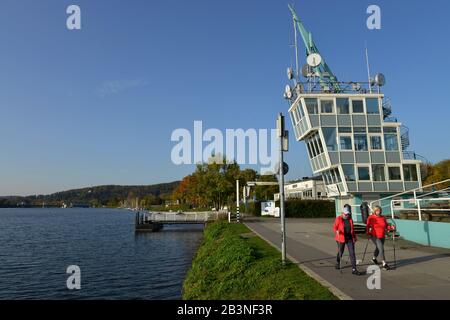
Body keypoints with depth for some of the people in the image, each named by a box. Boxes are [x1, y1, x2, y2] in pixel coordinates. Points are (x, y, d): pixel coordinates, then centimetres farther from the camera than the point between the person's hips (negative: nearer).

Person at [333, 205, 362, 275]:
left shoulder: (350, 219, 5)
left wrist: (354, 237, 18)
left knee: (352, 253, -6)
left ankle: (354, 269, -4)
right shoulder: (338, 219, -8)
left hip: (350, 238, 3)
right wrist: (337, 231, -33)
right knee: (340, 252, 13)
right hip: (341, 238, -3)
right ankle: (338, 263, 42)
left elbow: (352, 229, 15)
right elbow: (334, 227, -12)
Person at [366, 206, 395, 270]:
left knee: (378, 248, 23)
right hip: (375, 236, -5)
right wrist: (368, 232, -23)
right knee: (381, 249, -18)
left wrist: (391, 228, -11)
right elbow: (368, 226, -8)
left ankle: (374, 258, 50)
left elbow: (386, 226, 7)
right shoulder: (371, 218, -10)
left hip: (382, 236, 6)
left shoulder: (383, 217, 2)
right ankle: (384, 264, -13)